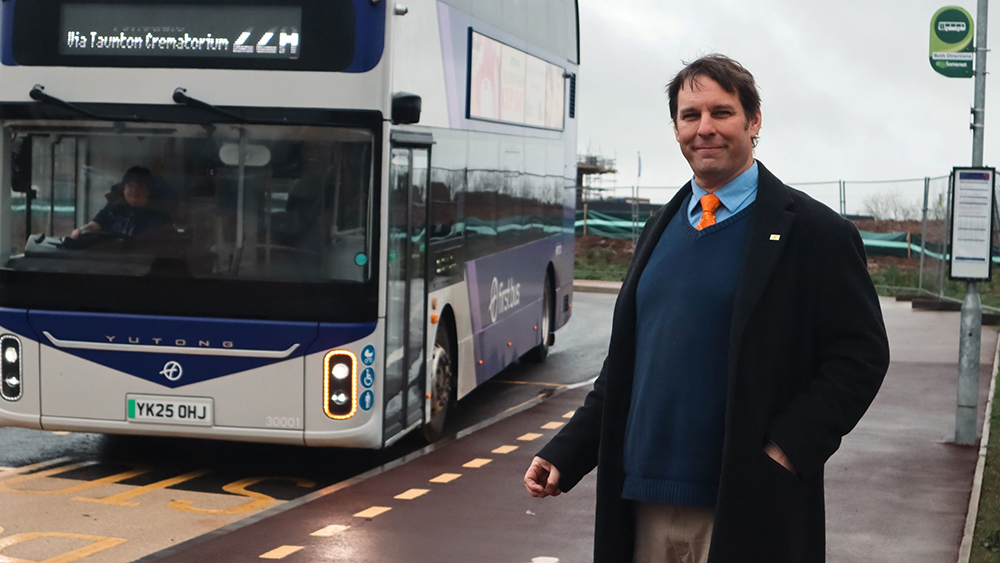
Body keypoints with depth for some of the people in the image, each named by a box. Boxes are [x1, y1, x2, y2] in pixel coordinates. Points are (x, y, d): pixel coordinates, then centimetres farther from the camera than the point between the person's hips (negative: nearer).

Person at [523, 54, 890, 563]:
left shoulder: (813, 232, -5)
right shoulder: (661, 230, 14)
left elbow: (861, 355, -8)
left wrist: (786, 451, -15)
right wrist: (565, 454, 11)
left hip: (745, 515, -5)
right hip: (646, 508, 6)